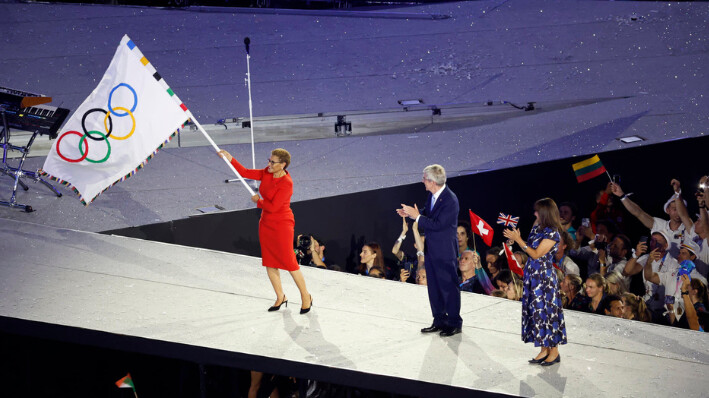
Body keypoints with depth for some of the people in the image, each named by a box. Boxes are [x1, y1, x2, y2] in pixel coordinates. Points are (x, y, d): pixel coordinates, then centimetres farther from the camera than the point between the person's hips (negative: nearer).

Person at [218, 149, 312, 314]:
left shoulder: (286, 183, -21)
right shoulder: (267, 173, 2)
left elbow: (273, 206, -24)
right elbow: (246, 173, 6)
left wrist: (258, 201, -8)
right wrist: (230, 159, 0)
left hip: (282, 225, -8)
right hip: (266, 223, 8)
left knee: (289, 262, -3)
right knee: (269, 263, 12)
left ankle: (306, 297, 12)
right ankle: (280, 297, 25)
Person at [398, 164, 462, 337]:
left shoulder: (450, 200, -23)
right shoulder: (433, 195, 3)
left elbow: (437, 224, -26)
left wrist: (417, 216, -21)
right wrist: (411, 213, 1)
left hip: (445, 252, -9)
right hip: (431, 249, 9)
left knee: (449, 287, 1)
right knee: (434, 287, 15)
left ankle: (455, 323, 12)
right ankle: (439, 321, 26)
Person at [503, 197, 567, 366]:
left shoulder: (552, 233, -15)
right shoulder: (537, 228, 11)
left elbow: (536, 254, -18)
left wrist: (518, 240, -17)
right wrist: (516, 238, 2)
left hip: (545, 275, -8)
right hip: (533, 274, 9)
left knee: (547, 310, -3)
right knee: (536, 310, 10)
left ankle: (554, 352, 6)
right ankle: (544, 349, 17)